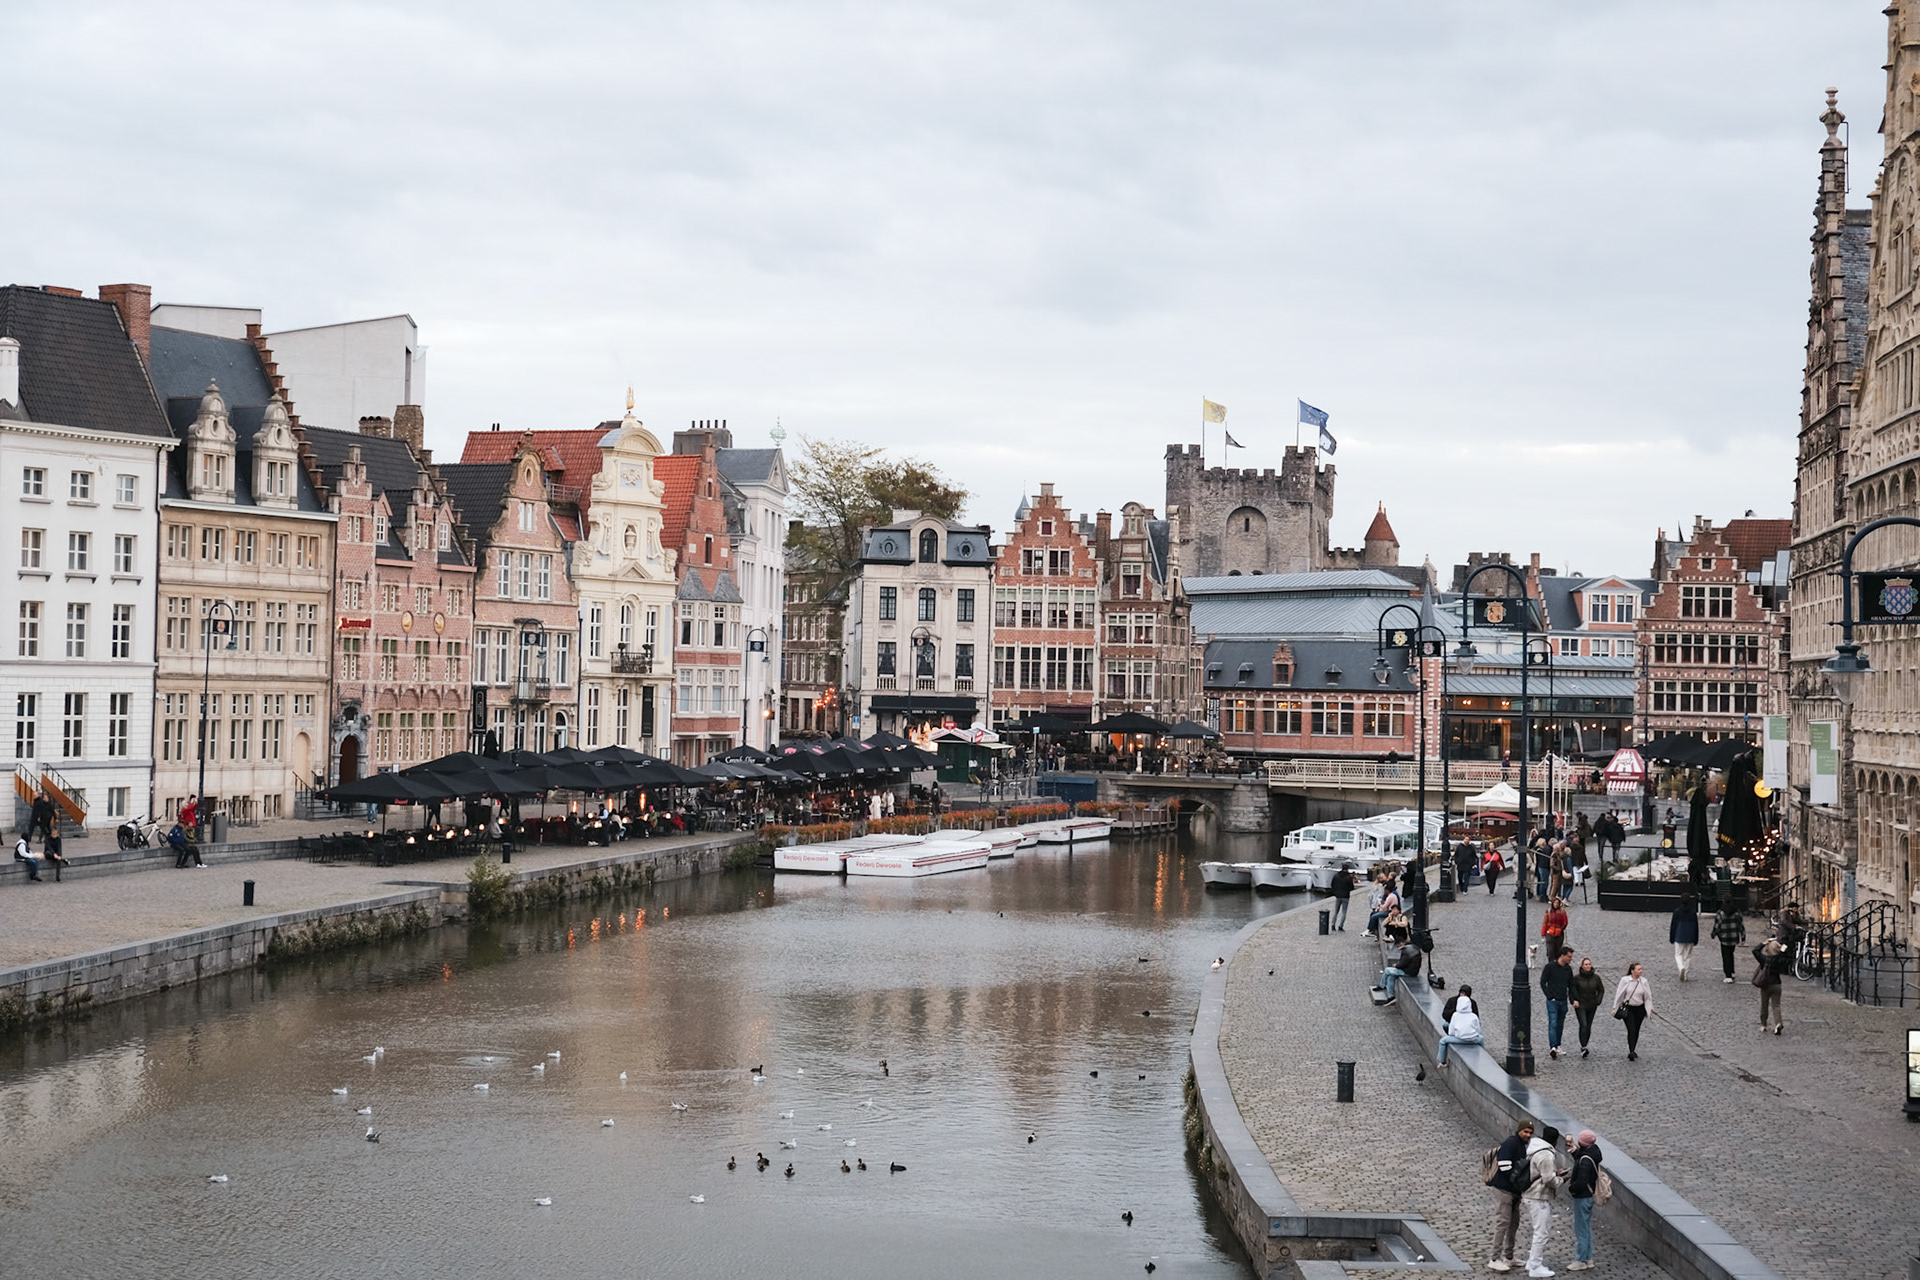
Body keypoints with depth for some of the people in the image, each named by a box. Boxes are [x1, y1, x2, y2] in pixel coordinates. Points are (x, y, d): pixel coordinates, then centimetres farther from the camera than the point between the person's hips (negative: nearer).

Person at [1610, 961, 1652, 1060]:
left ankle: (1633, 1051, 21)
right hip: (1627, 1009, -3)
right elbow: (1619, 995, 0)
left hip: (1639, 1009, 3)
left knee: (1636, 1030, 8)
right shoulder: (1625, 980, -5)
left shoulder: (1644, 982, 2)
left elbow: (1648, 997, 7)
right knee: (1631, 1030, -15)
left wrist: (1650, 1009, 3)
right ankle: (1631, 1052, -20)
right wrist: (1615, 1008, 2)